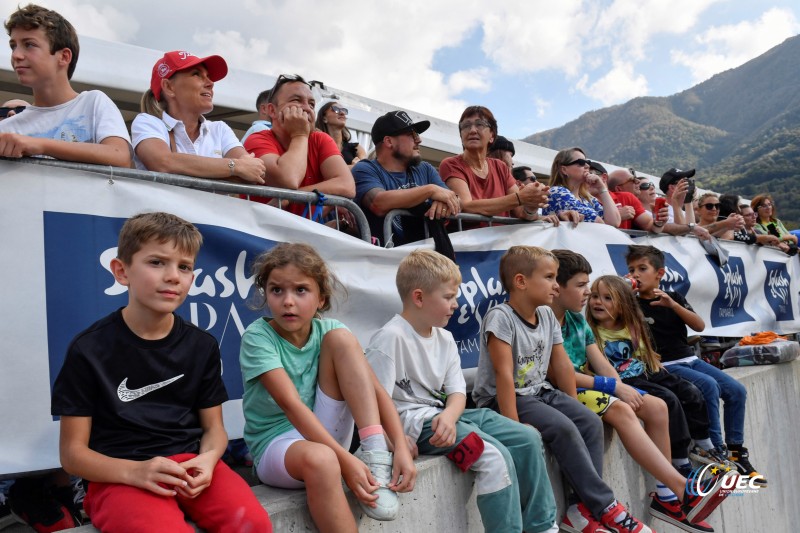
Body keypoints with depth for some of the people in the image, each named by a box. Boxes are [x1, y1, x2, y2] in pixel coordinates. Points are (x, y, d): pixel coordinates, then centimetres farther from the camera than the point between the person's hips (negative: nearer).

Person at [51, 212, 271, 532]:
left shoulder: (202, 346, 6)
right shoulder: (89, 349, -4)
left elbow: (213, 427, 10)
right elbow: (73, 451, -1)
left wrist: (207, 458, -14)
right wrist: (134, 471, -20)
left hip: (190, 463, 3)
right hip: (120, 475, -2)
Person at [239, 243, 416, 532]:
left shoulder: (327, 330, -4)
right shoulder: (257, 337, -15)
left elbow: (376, 390, -12)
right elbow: (291, 405, -26)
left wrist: (401, 447, -26)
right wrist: (345, 459, -34)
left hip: (326, 432, 4)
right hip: (276, 443, -4)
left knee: (341, 337, -17)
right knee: (320, 459, -42)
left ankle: (376, 454, -22)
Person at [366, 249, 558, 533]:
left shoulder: (445, 339, 8)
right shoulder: (391, 338, -17)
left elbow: (457, 392, 4)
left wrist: (449, 415, -16)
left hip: (444, 415, 9)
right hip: (412, 421, -9)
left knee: (528, 438, 4)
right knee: (495, 457, -25)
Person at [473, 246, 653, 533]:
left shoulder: (547, 315, 5)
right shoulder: (501, 317, -20)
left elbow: (562, 364, 9)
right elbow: (504, 374, -26)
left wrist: (574, 408, 7)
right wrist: (513, 424, -28)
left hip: (540, 391, 8)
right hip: (502, 398, -8)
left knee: (591, 422, -8)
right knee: (563, 428, -24)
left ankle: (582, 507, -5)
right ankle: (604, 506, -10)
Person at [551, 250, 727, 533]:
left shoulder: (577, 319, 12)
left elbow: (599, 361, 10)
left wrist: (622, 388, -8)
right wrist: (614, 386, -16)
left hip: (588, 384, 9)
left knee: (657, 406, -1)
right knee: (620, 411, -31)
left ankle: (665, 496, 4)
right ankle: (683, 489, -23)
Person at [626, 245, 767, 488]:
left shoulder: (674, 297, 9)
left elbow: (700, 326, -2)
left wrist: (672, 304, -16)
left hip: (689, 359, 6)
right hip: (664, 366, -6)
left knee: (737, 390, -4)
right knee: (709, 386, -26)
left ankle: (735, 452, 7)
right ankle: (714, 448, -16)